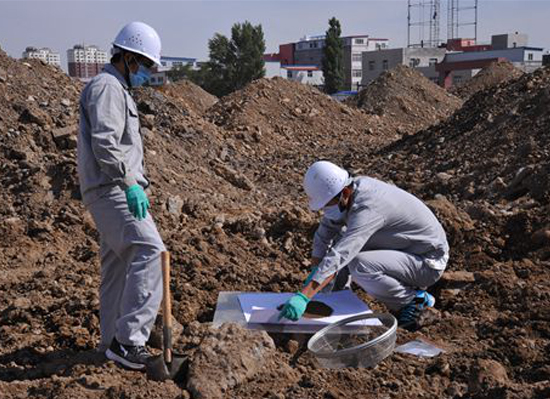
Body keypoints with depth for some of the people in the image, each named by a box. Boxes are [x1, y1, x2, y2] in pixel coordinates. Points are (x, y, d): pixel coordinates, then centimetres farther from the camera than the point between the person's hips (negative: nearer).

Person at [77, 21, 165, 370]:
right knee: (149, 252, -19)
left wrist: (133, 183, 22)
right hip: (112, 190, -11)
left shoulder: (118, 90, 24)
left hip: (116, 191, 11)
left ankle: (114, 342, 20)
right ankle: (129, 339, -19)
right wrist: (129, 184, -23)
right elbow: (104, 143, -21)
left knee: (118, 267, 12)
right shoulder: (107, 87, -9)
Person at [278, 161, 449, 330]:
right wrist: (314, 272, -6)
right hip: (404, 250, 9)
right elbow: (325, 230, 3)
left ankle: (416, 299, -7)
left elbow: (339, 255, -40)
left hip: (428, 262, -9)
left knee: (358, 266, -30)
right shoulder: (351, 188, -4)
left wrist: (304, 296, -45)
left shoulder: (367, 208, -31)